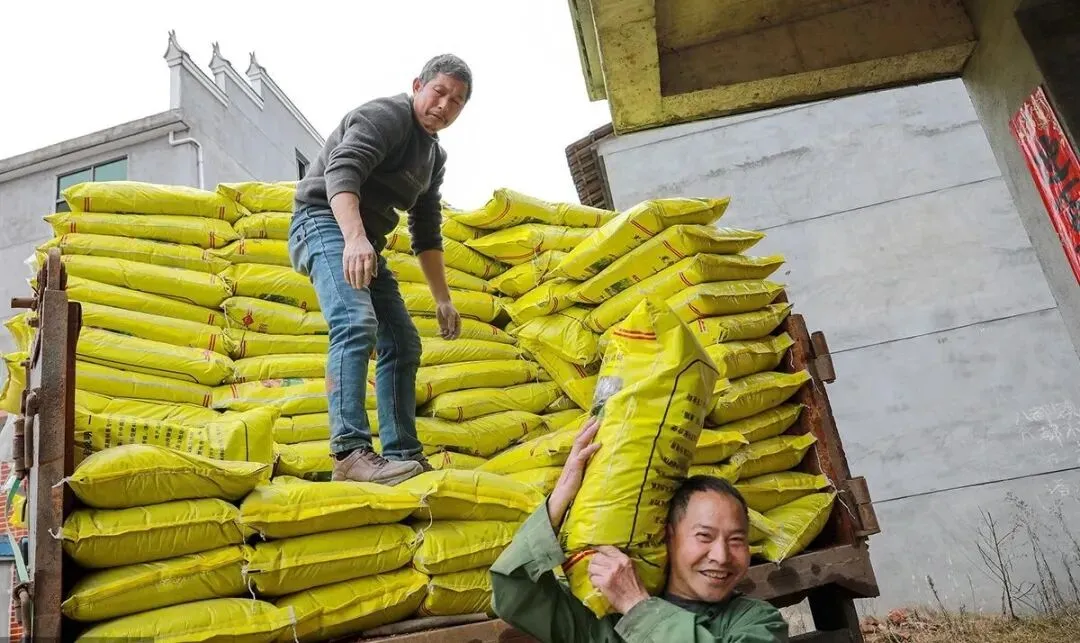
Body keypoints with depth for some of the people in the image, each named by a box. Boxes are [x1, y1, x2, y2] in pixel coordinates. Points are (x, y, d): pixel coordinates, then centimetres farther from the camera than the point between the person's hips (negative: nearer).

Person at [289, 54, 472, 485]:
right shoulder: (386, 116, -10)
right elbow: (341, 170, -27)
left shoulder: (435, 156, 16)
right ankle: (350, 453, -36)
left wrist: (443, 299, 14)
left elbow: (427, 234, 19)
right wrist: (355, 237, -44)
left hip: (365, 243, 9)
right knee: (357, 323, -30)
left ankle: (404, 456, 7)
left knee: (403, 344, 4)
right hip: (325, 222, -9)